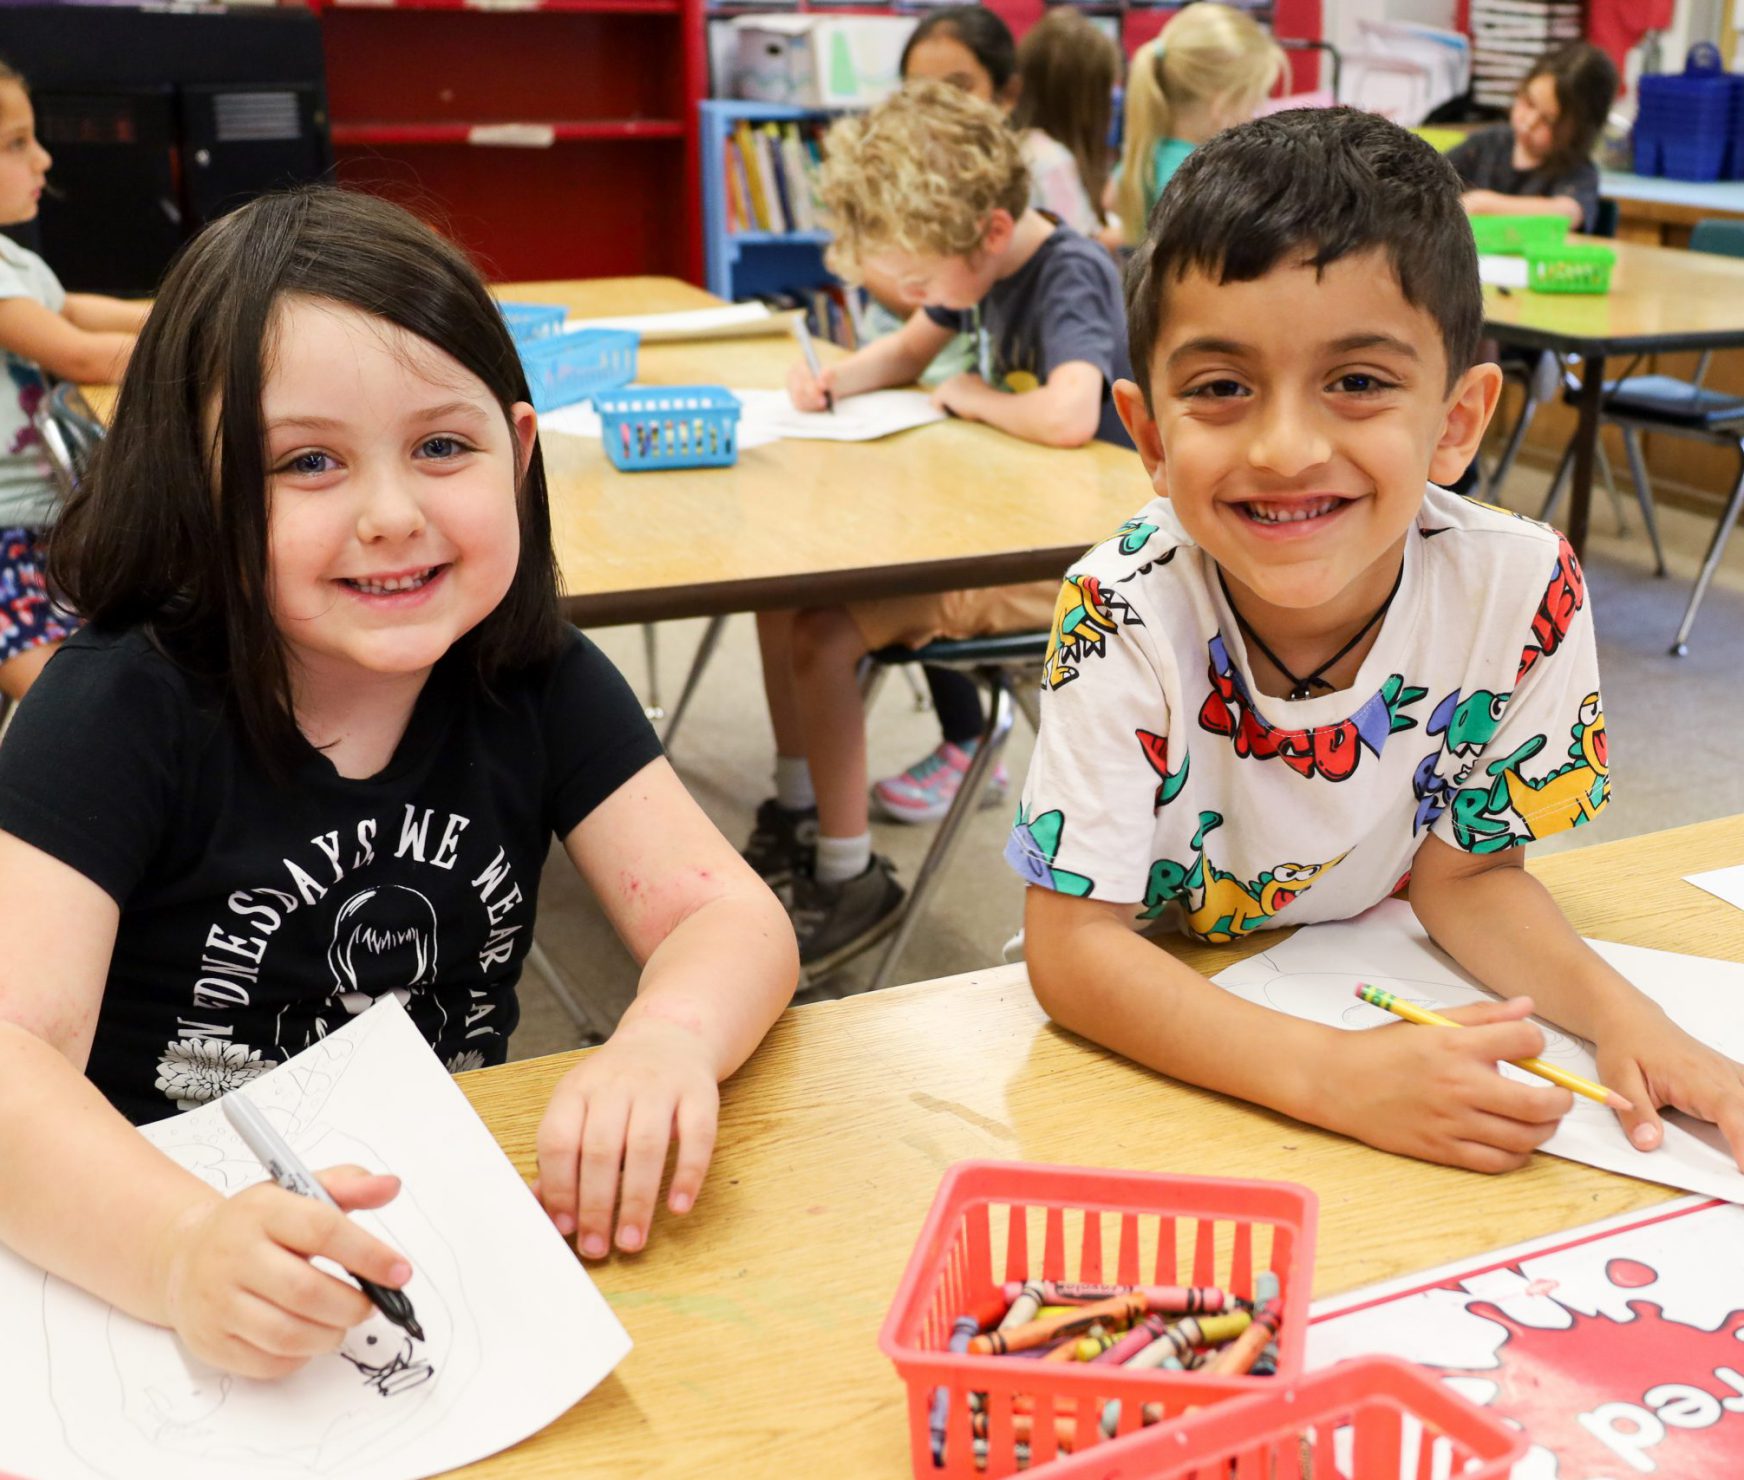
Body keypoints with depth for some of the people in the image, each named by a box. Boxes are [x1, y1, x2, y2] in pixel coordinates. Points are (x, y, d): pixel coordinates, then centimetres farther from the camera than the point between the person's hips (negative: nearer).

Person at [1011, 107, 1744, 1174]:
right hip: (1152, 1024, -2)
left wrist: (1620, 1014, -23)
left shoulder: (1521, 591, -19)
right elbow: (1072, 946, -24)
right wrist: (1335, 1074, -36)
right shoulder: (1127, 614, -26)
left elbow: (1463, 869, -5)